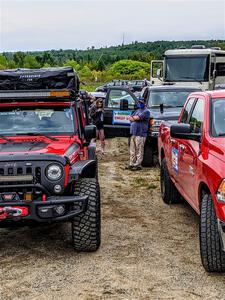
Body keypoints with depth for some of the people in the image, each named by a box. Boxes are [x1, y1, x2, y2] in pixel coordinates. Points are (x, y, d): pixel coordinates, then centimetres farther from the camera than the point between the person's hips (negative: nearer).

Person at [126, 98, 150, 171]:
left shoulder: (146, 111, -5)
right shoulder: (137, 110, 22)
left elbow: (137, 117, -16)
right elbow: (130, 118, 14)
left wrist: (133, 117, 3)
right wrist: (135, 118, -5)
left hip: (140, 134, -8)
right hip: (133, 133, 8)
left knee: (139, 150, -6)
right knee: (132, 150, 10)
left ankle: (138, 165, -4)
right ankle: (132, 164, 16)